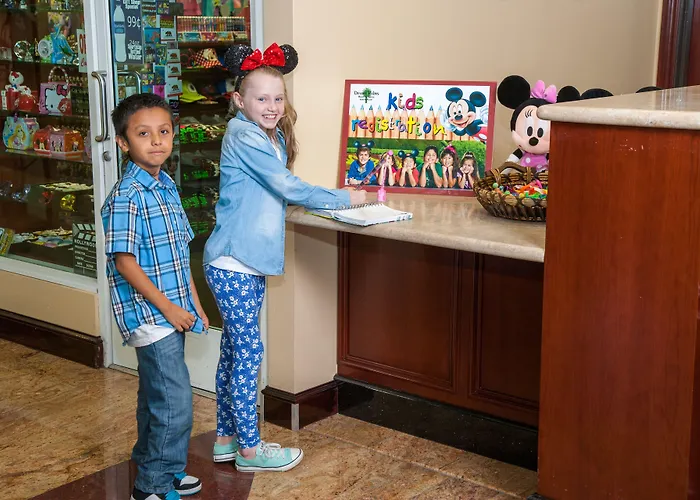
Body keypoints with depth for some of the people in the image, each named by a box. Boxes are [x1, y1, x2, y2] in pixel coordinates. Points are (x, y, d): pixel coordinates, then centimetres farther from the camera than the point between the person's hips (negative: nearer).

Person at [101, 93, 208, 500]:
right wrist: (166, 306, -17)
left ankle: (152, 466, 34)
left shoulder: (168, 187, 9)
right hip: (149, 314, -8)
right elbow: (124, 260, -19)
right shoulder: (127, 197, -17)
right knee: (175, 402, -5)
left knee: (156, 397, 19)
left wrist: (194, 303, 14)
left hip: (172, 312, 8)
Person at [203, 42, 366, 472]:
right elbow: (288, 188, -17)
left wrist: (331, 197, 0)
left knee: (234, 352, 15)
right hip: (232, 264, -9)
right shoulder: (244, 138, -16)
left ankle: (227, 438, 26)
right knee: (248, 354, -1)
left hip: (251, 263, 9)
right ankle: (250, 449, 10)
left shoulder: (274, 138, 12)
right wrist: (345, 198, -9)